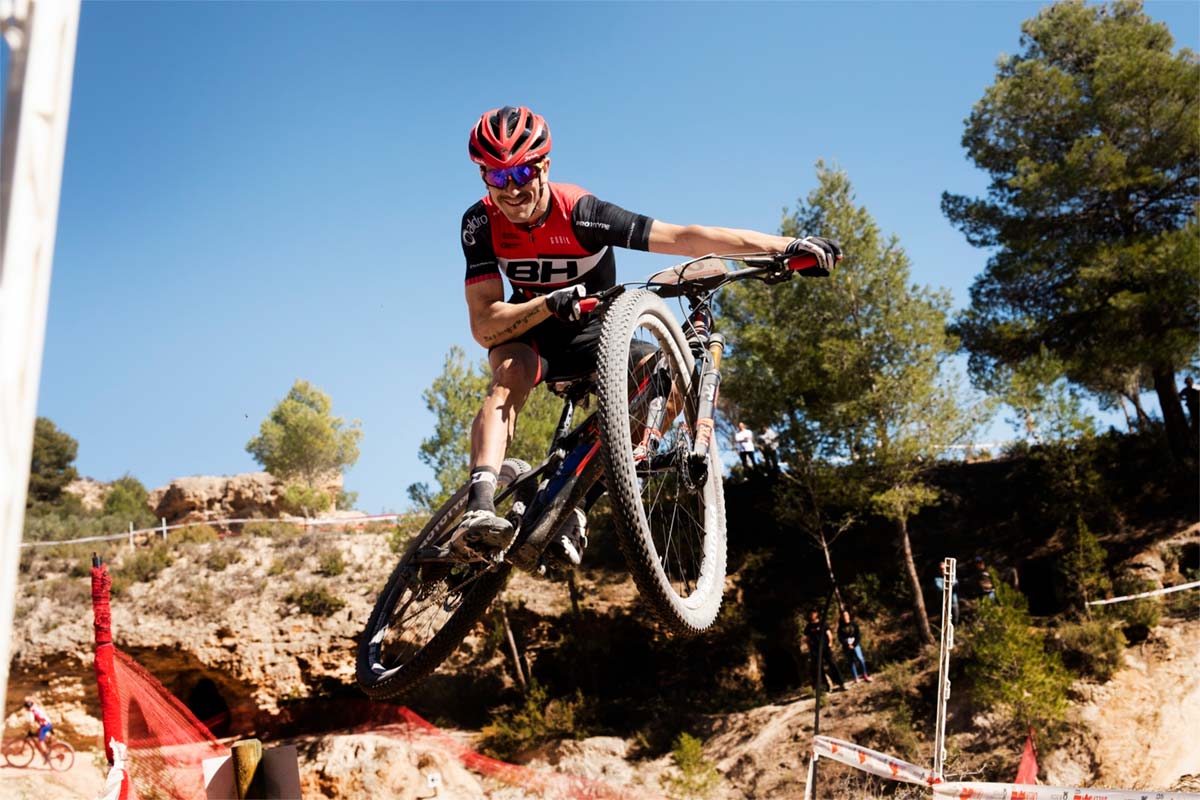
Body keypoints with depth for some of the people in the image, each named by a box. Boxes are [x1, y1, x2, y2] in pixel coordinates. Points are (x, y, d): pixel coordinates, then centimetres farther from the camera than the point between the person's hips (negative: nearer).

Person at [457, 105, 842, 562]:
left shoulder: (579, 212, -28)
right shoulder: (481, 223, -21)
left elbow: (684, 238, -34)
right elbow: (484, 324, -26)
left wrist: (787, 246, -41)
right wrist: (549, 304, -45)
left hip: (592, 336, 0)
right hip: (530, 335, 0)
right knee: (511, 371, -34)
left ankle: (576, 507, -20)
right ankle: (479, 507, -48)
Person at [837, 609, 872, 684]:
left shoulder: (854, 624, 0)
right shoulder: (841, 627, 2)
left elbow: (858, 635, -1)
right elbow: (840, 638, 1)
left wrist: (854, 644, -10)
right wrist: (848, 645, -9)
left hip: (855, 644, -1)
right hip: (847, 646, 1)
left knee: (860, 658, -16)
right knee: (852, 661, 4)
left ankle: (865, 675, -4)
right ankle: (856, 677, 10)